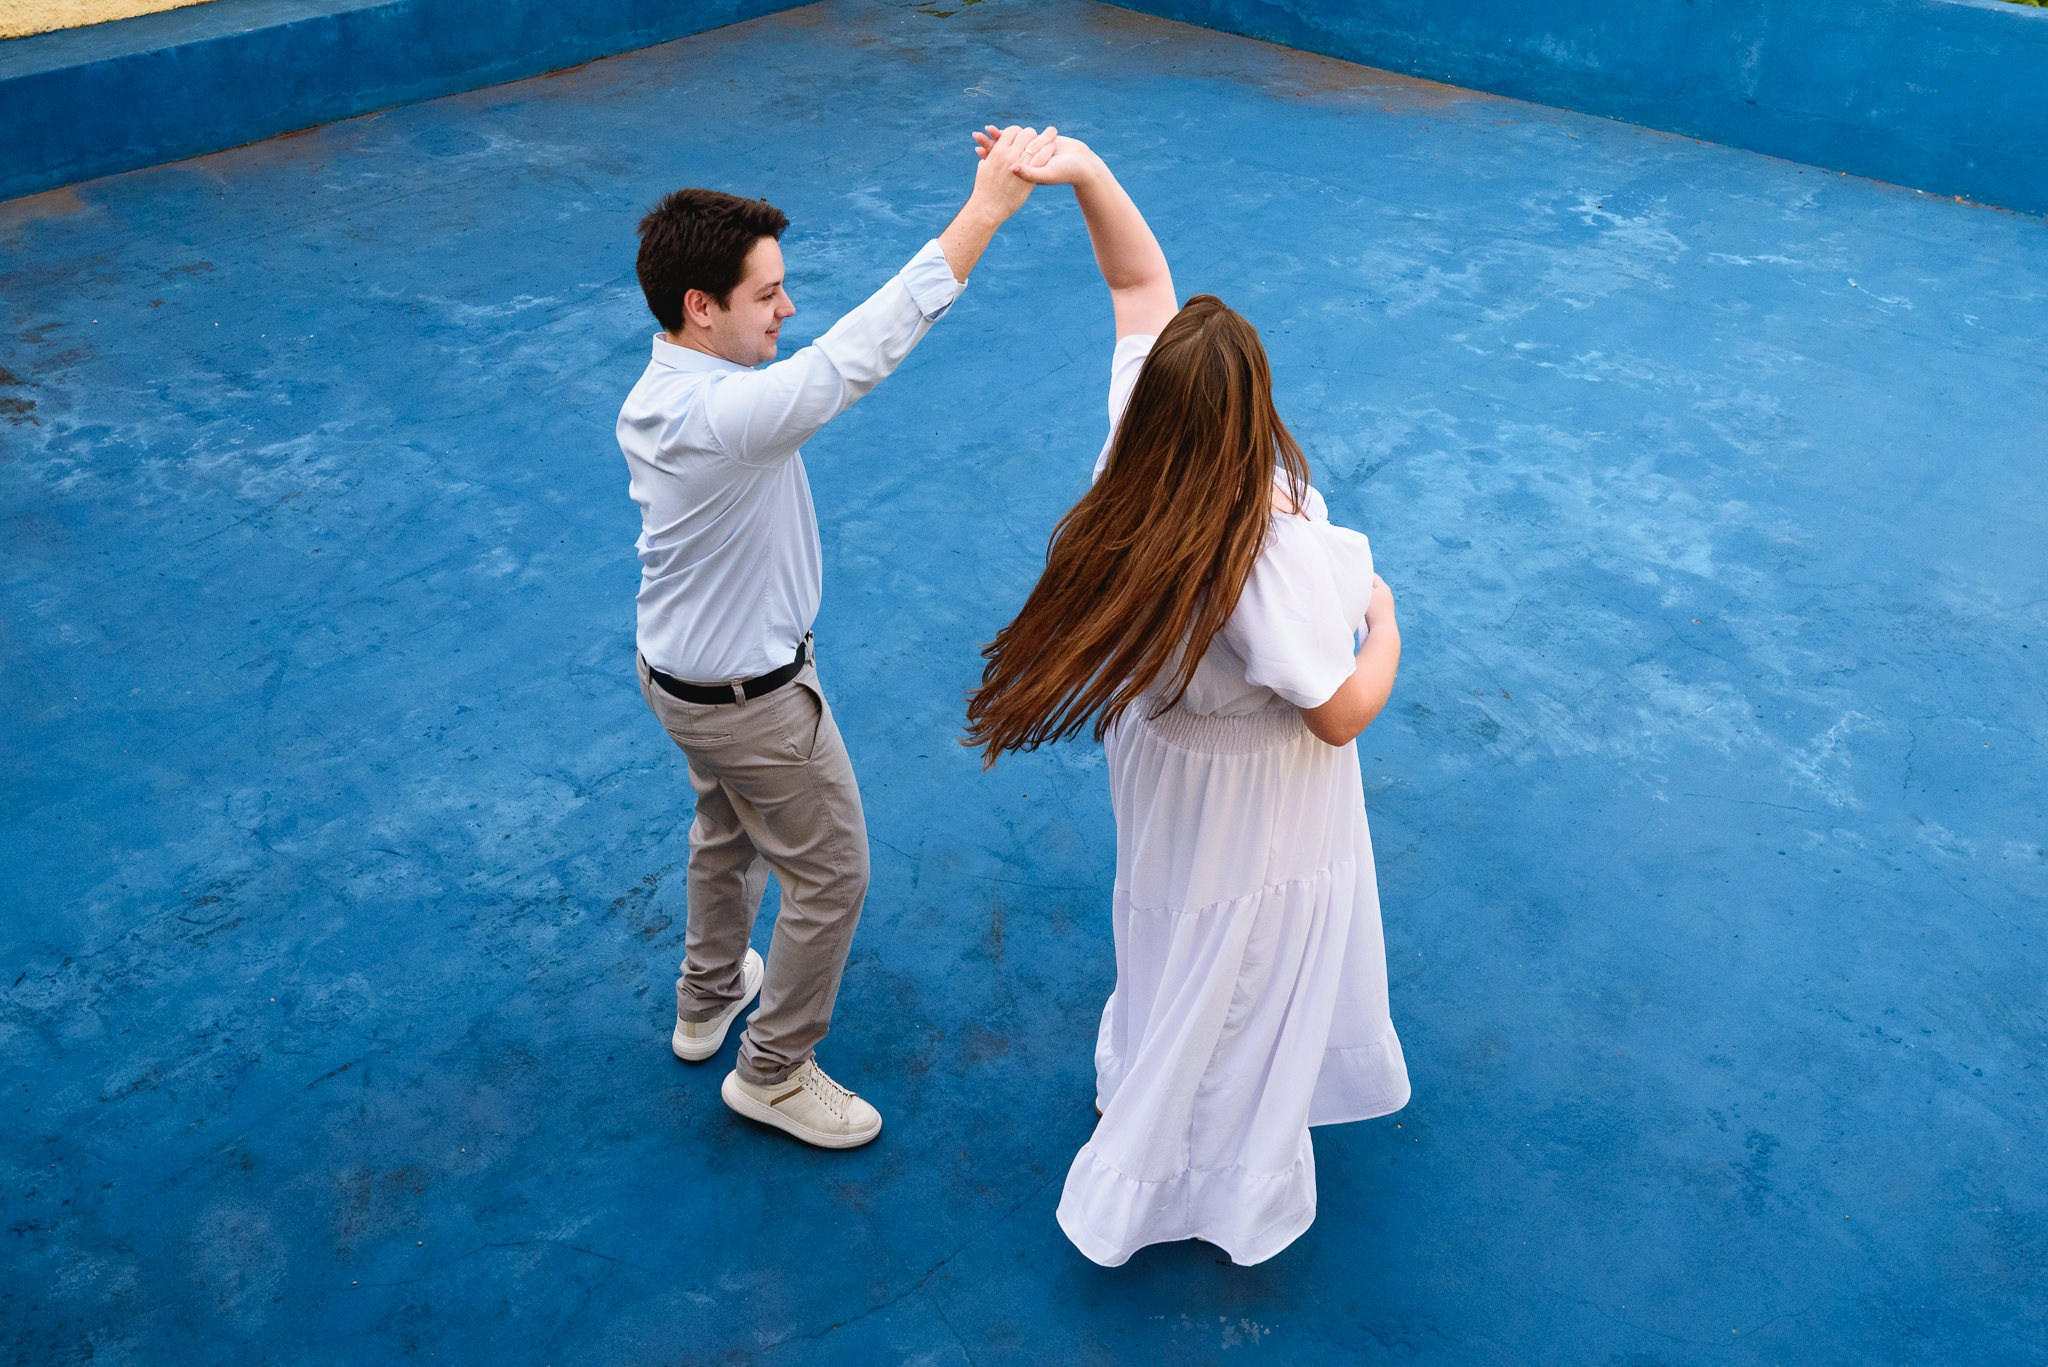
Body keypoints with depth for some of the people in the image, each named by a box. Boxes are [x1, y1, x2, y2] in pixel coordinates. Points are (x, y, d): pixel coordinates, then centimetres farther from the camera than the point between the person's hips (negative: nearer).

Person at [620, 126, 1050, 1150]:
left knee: (724, 834, 32)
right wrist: (986, 208, -39)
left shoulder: (651, 396, -6)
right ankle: (772, 1073, 29)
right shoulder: (726, 413, -36)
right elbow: (860, 351, -40)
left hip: (674, 670, 9)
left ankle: (706, 998, 55)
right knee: (830, 877, 11)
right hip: (753, 700, -9)